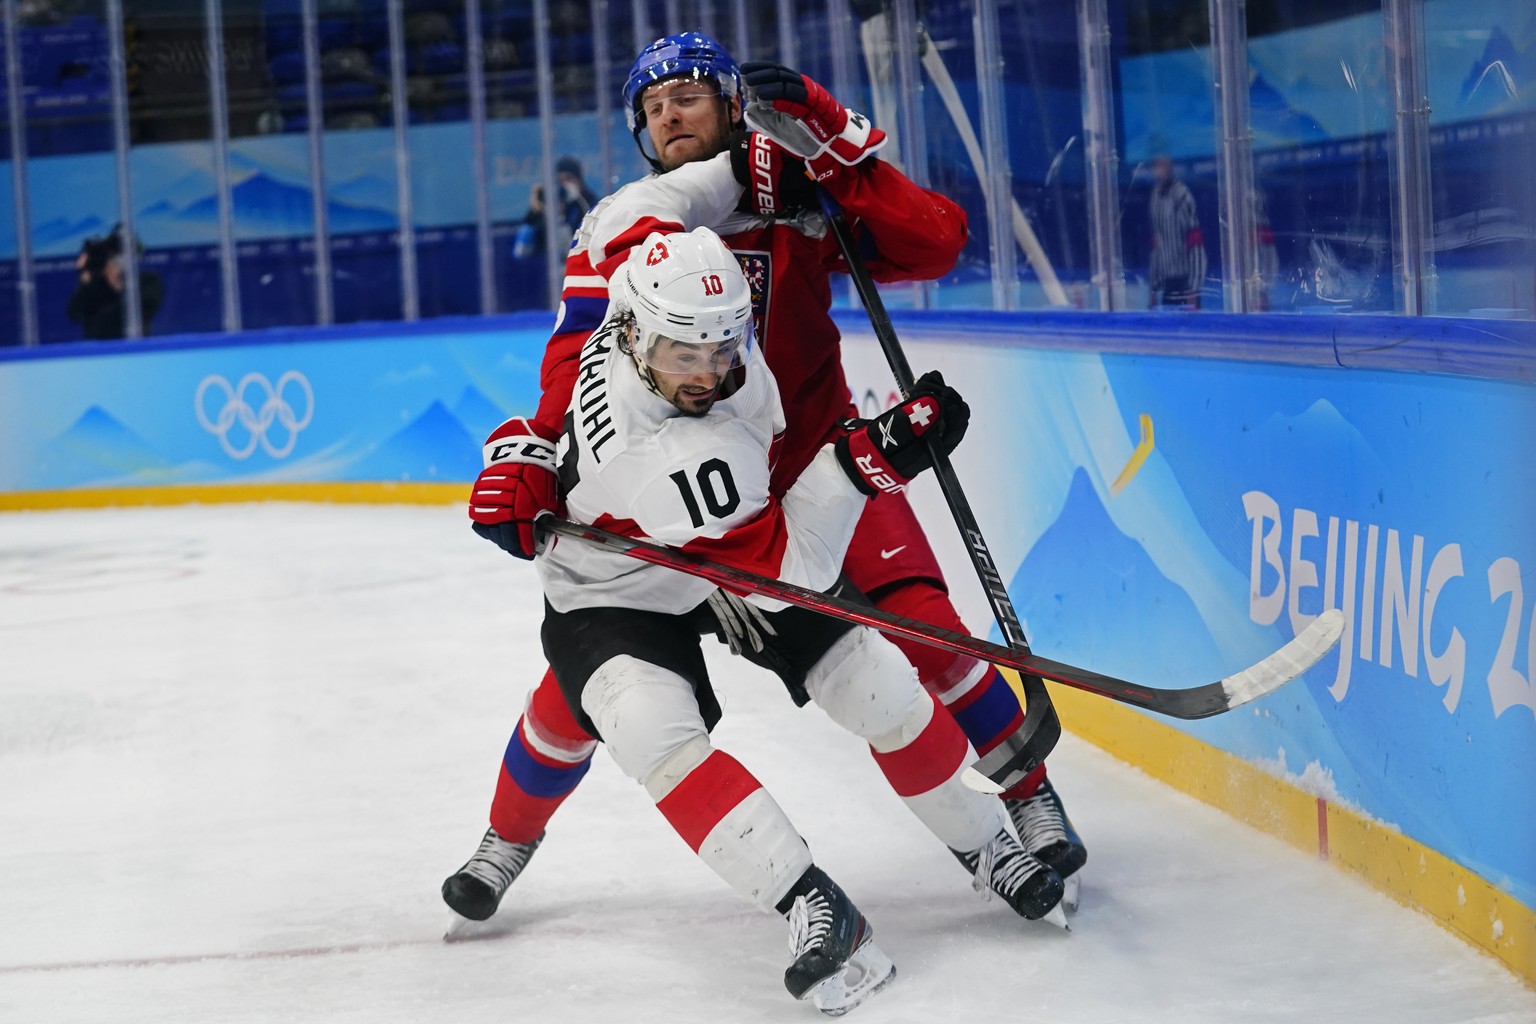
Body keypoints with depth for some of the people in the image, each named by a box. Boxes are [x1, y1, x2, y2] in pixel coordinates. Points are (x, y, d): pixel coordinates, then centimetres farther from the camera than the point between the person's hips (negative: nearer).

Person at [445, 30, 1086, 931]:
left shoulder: (801, 195, -9)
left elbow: (936, 245, -20)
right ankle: (510, 838, 22)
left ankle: (1033, 803, 1)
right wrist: (530, 457, -31)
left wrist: (834, 146, -28)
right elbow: (580, 362, -13)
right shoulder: (619, 228, -5)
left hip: (816, 454, -1)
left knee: (921, 619, -17)